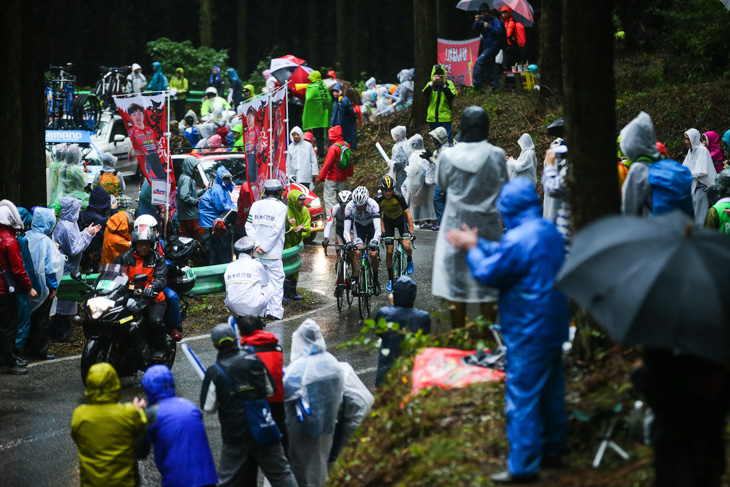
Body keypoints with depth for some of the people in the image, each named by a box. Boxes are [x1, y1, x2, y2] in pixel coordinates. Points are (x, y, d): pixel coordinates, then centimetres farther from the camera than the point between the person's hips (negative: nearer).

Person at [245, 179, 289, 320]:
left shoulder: (256, 205, 6)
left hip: (257, 252, 4)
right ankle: (275, 311, -2)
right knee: (276, 279, 2)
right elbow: (276, 230, -12)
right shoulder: (281, 207, -6)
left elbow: (249, 226, 0)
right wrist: (265, 248, -10)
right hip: (273, 252, -4)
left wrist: (256, 245, -6)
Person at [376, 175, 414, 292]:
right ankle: (390, 279, 8)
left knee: (406, 246, -21)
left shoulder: (398, 198, -30)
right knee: (389, 251, -5)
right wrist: (382, 232, -19)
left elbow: (408, 214, -25)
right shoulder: (379, 200, -23)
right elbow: (380, 217, -9)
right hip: (388, 221, 2)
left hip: (401, 220, -2)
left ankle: (410, 259, 15)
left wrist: (411, 232, -30)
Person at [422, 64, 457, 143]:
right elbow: (425, 94, -12)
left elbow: (451, 96, -14)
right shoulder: (430, 84, 7)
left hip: (445, 118, -3)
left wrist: (444, 85, -20)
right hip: (433, 118, 3)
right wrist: (432, 83, -20)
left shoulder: (449, 84, 0)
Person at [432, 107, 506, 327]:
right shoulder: (496, 156, -10)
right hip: (488, 225, 0)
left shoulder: (448, 156, -9)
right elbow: (504, 186, 3)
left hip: (457, 223, 0)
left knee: (456, 277, 8)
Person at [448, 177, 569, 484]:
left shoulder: (518, 239, -24)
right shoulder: (550, 231, 6)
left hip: (528, 334, -9)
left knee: (522, 397, -2)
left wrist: (472, 249, 2)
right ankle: (552, 449, 34)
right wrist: (477, 244, 20)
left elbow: (488, 274, -13)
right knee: (552, 390, 20)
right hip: (555, 327, 9)